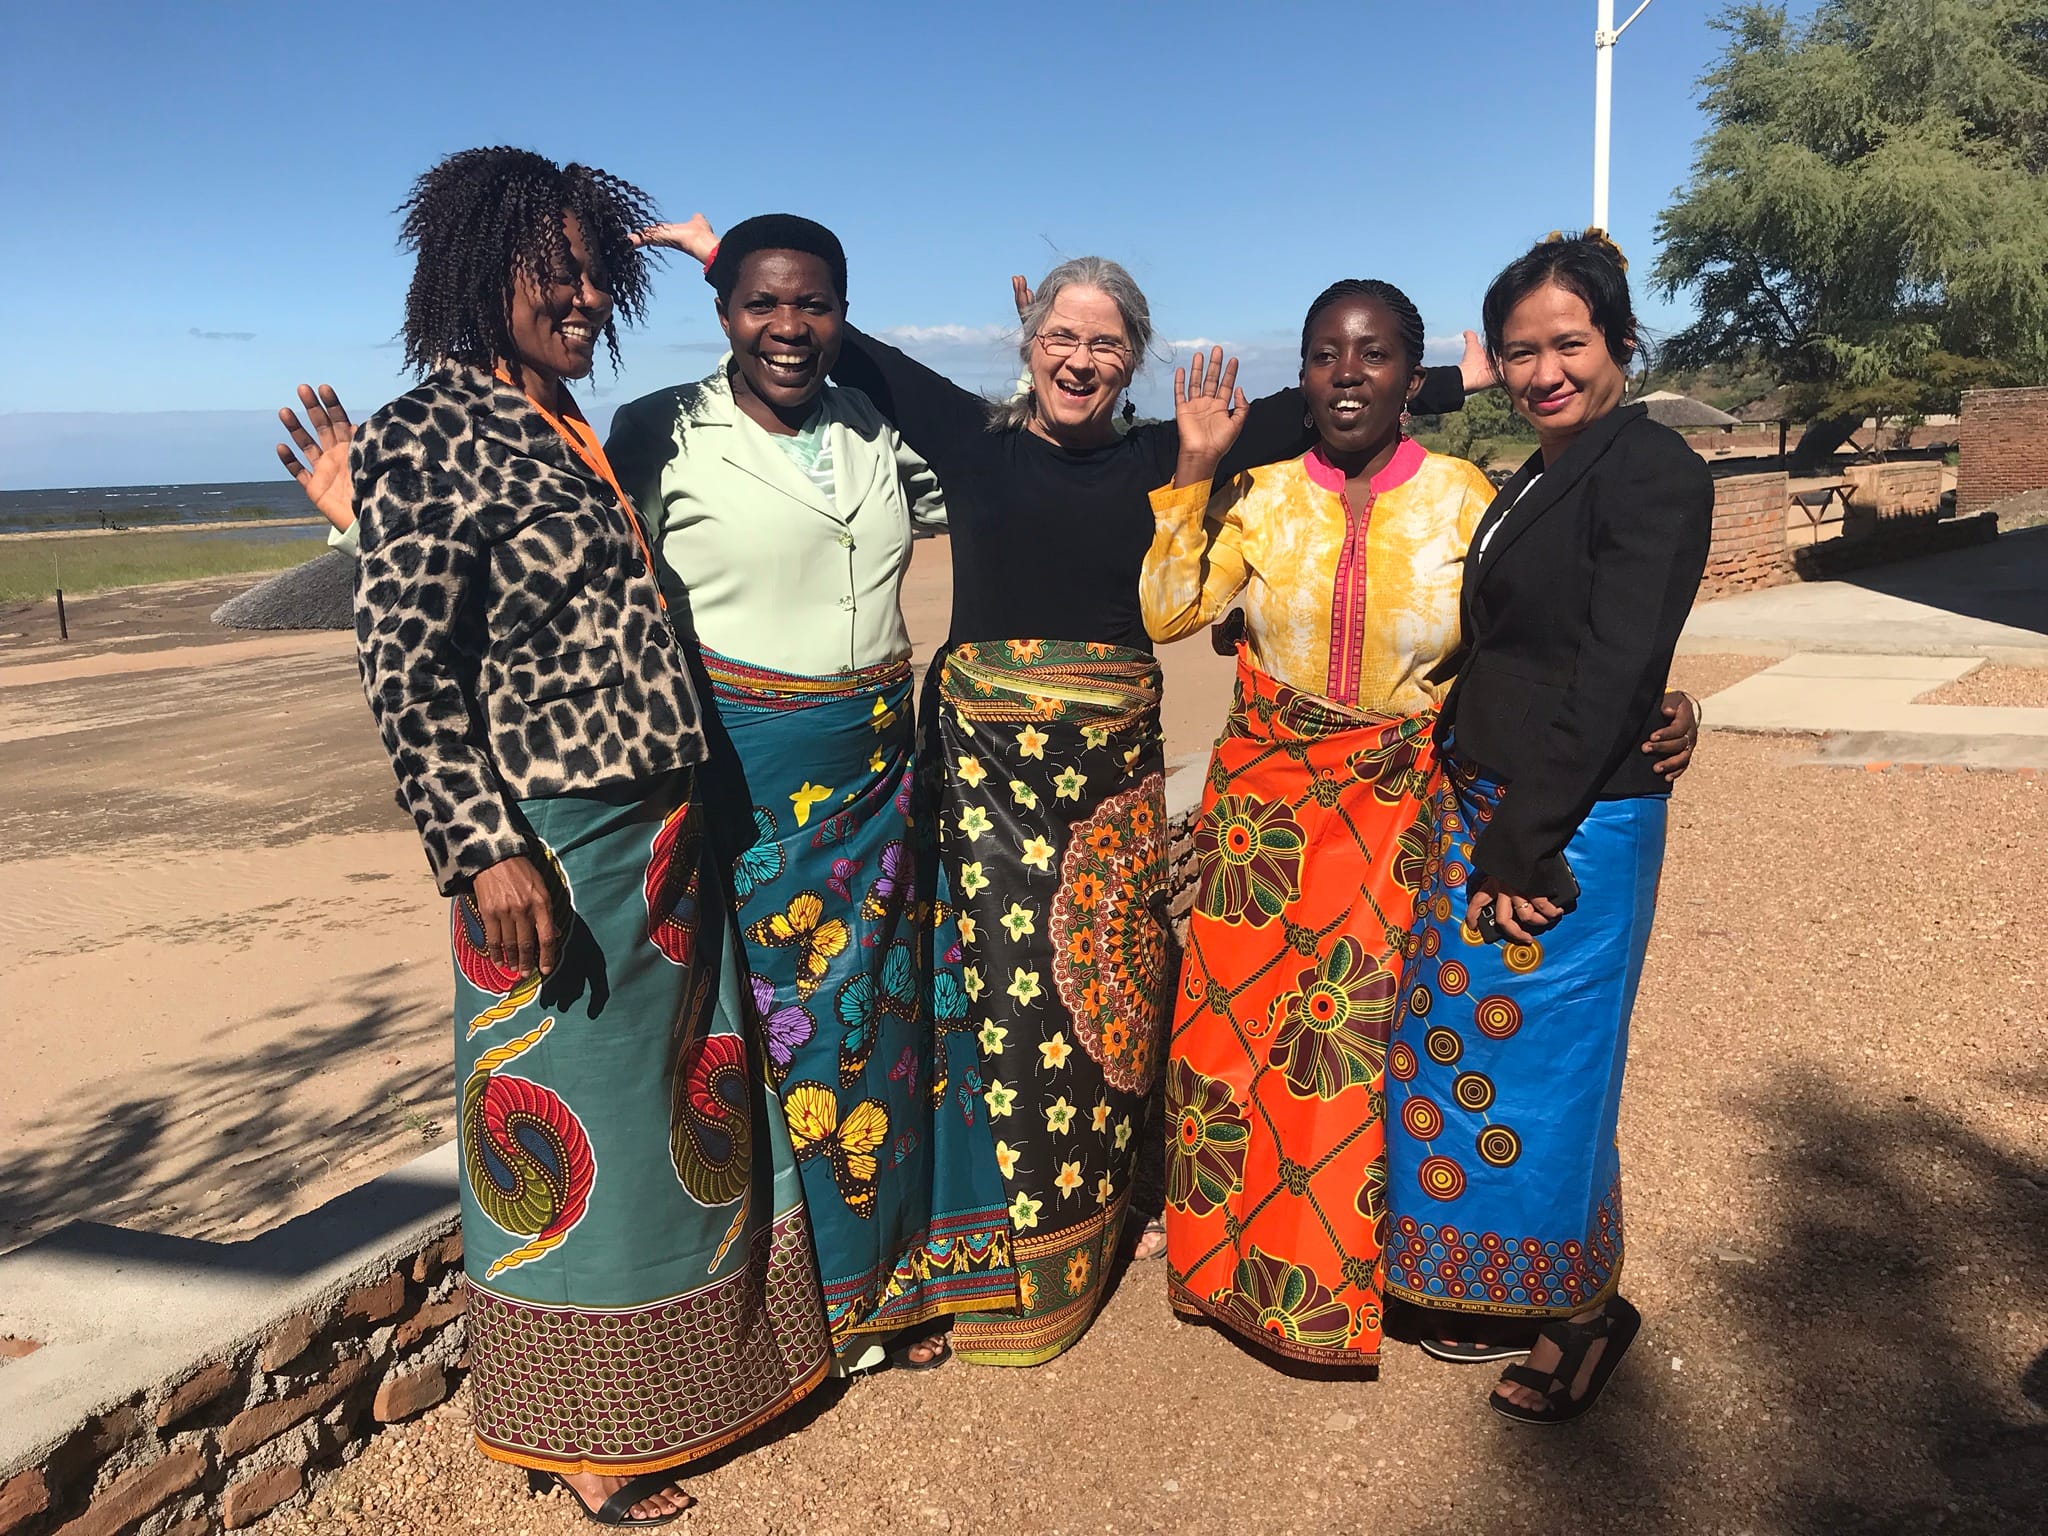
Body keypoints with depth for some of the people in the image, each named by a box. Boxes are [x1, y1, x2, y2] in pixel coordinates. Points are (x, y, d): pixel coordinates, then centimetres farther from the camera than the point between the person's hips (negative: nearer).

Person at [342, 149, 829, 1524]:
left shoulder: (571, 433, 14)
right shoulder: (427, 433, -10)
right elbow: (408, 667, -15)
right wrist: (485, 848, -21)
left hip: (667, 838, 8)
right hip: (555, 845, -8)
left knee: (686, 1098, 17)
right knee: (566, 1119, 6)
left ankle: (693, 1364, 38)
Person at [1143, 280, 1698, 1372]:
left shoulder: (1463, 499, -2)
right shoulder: (1261, 497, 1)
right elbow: (1165, 613, -8)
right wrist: (1193, 473, -10)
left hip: (1399, 804, -1)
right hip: (1264, 793, 2)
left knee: (1365, 1030, 2)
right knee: (1237, 1015, 5)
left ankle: (1338, 1273, 25)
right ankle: (1233, 1251, 28)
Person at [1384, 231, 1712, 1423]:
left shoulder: (1653, 469, -13)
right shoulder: (1535, 481, 14)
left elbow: (1610, 674, -20)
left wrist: (1528, 842, -20)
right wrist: (1474, 819, 8)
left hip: (1571, 833, -9)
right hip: (1480, 812, 9)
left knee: (1542, 1072, 3)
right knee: (1461, 1053, 17)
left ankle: (1586, 1312, 27)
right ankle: (1490, 1286, 36)